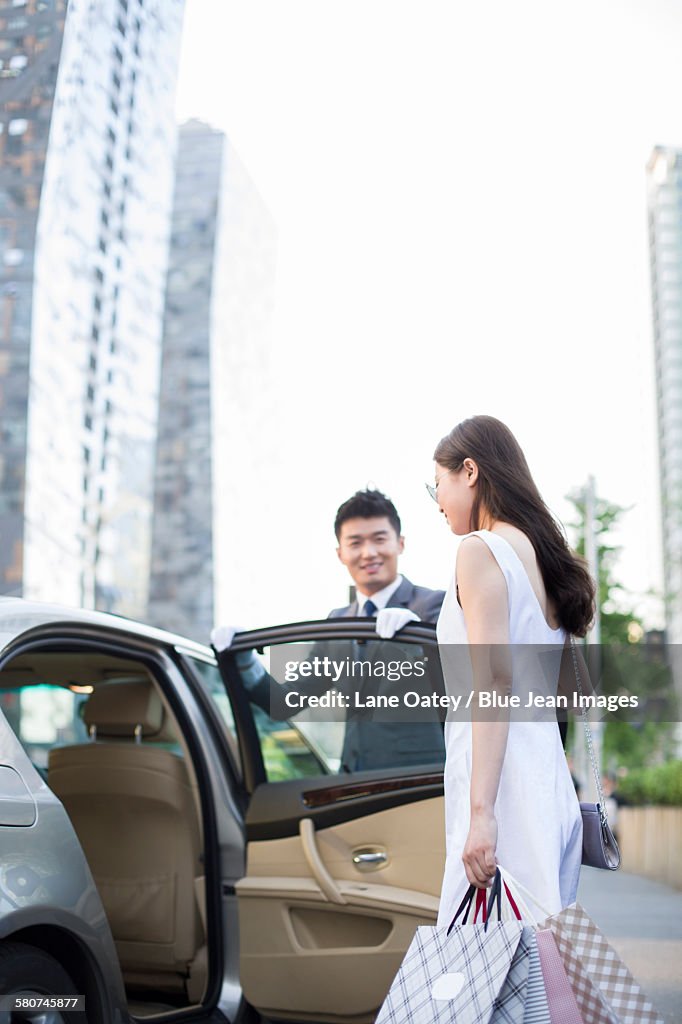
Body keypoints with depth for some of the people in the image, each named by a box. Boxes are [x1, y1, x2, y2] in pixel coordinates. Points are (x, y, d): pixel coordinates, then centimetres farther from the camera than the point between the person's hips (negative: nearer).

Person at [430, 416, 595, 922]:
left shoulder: (480, 550, -9)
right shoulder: (543, 553, 16)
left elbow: (496, 682, -18)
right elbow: (570, 688, 18)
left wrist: (481, 811, -21)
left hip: (501, 781, -9)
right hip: (552, 780, 9)